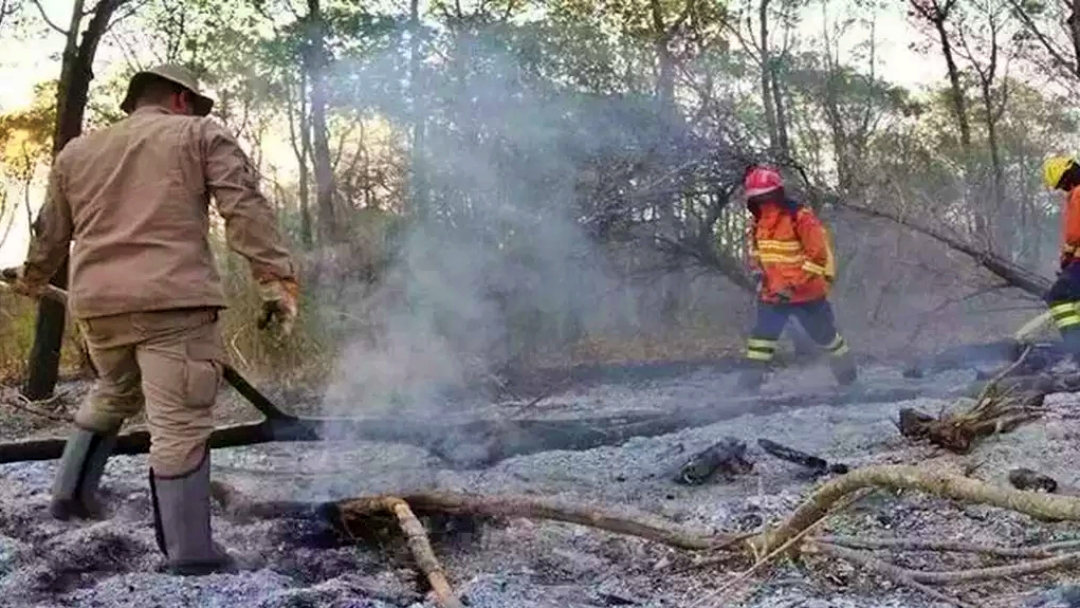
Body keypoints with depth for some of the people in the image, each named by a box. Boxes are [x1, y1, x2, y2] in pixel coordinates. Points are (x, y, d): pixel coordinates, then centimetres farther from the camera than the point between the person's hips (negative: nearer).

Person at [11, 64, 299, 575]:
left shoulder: (76, 152, 22)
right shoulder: (200, 135, 8)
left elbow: (51, 231, 30)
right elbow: (246, 207, -5)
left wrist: (32, 279, 48)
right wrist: (276, 277, -10)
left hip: (96, 301, 6)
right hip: (172, 297, -5)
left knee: (114, 392, 30)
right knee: (180, 425, -4)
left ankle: (71, 491, 31)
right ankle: (189, 551, -2)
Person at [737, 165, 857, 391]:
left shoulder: (800, 217, -21)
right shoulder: (758, 223, 1)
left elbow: (819, 254, -21)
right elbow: (755, 251, 20)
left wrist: (795, 284, -25)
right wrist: (758, 272, 3)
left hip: (807, 293, -5)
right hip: (773, 294, 5)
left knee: (824, 333, 13)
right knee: (762, 332, -7)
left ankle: (846, 366, 34)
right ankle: (753, 374, -2)